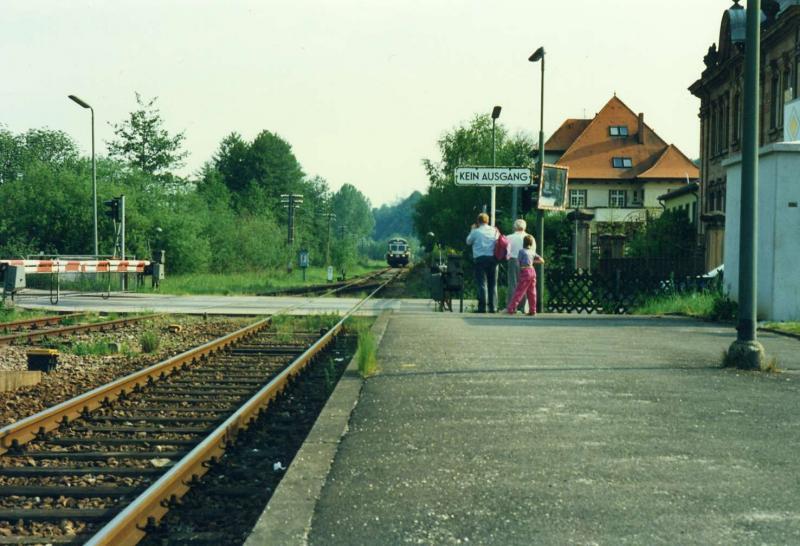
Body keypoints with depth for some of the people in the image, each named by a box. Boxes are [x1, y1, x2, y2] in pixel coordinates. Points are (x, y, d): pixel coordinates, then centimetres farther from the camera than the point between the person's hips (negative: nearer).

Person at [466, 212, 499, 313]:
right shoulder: (494, 231, 8)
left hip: (480, 258, -3)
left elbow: (468, 241, 12)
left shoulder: (476, 232, -3)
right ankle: (493, 307, 6)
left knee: (482, 283, -3)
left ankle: (482, 307, -8)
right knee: (493, 284, 8)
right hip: (493, 259, 3)